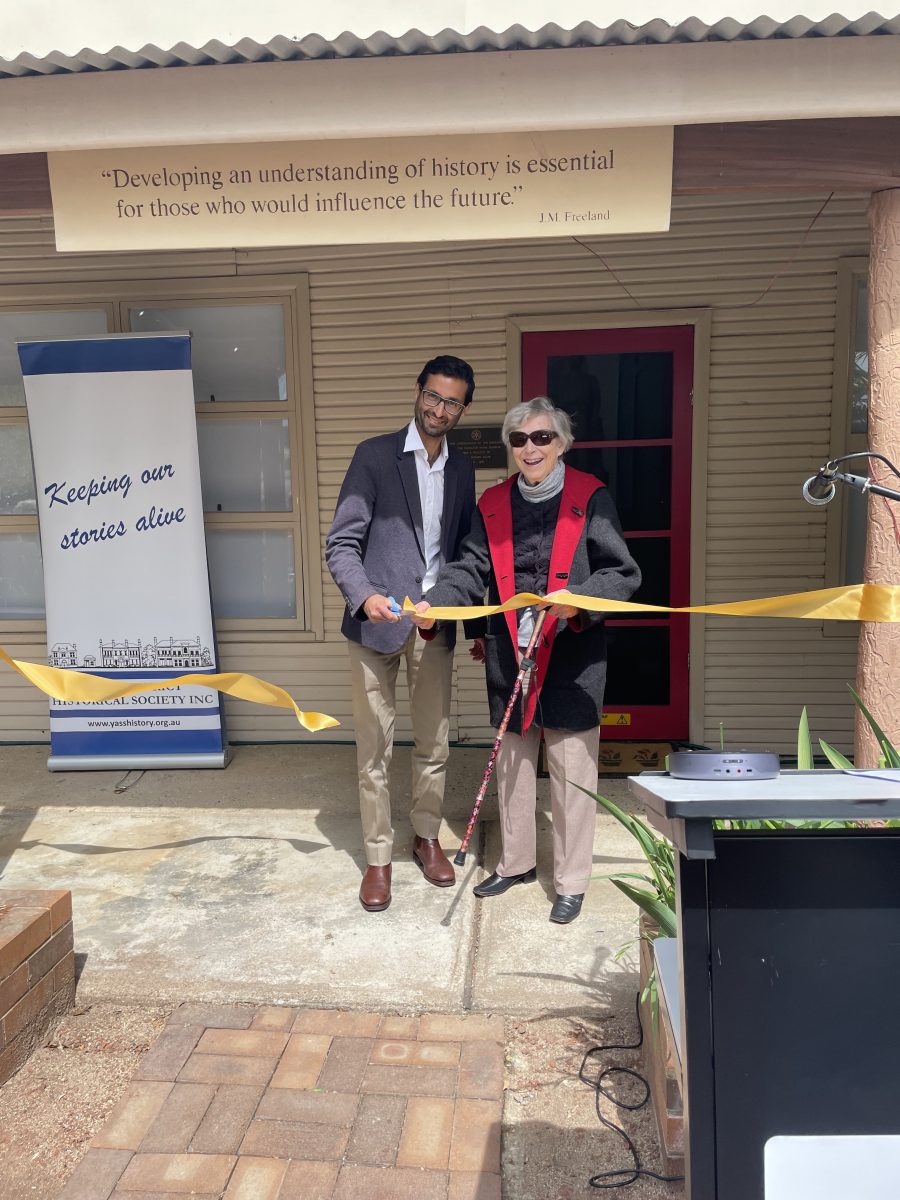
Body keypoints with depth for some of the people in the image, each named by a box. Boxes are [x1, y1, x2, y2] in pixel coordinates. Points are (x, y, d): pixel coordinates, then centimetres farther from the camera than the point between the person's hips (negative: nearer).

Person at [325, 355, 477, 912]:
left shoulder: (462, 470, 10)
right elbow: (341, 542, -7)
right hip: (377, 622, -4)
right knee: (375, 747, 4)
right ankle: (378, 857, 19)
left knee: (435, 743, 12)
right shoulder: (375, 454, -3)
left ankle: (427, 836, 32)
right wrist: (365, 597, -24)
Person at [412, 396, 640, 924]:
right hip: (510, 658, 5)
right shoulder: (493, 504, 6)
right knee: (512, 766, 18)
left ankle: (572, 881, 23)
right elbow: (472, 569, 2)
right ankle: (517, 861, 38)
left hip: (571, 658, -4)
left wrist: (579, 600, -25)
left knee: (573, 772, 4)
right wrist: (433, 604, -17)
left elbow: (623, 573, -7)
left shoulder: (590, 498, -6)